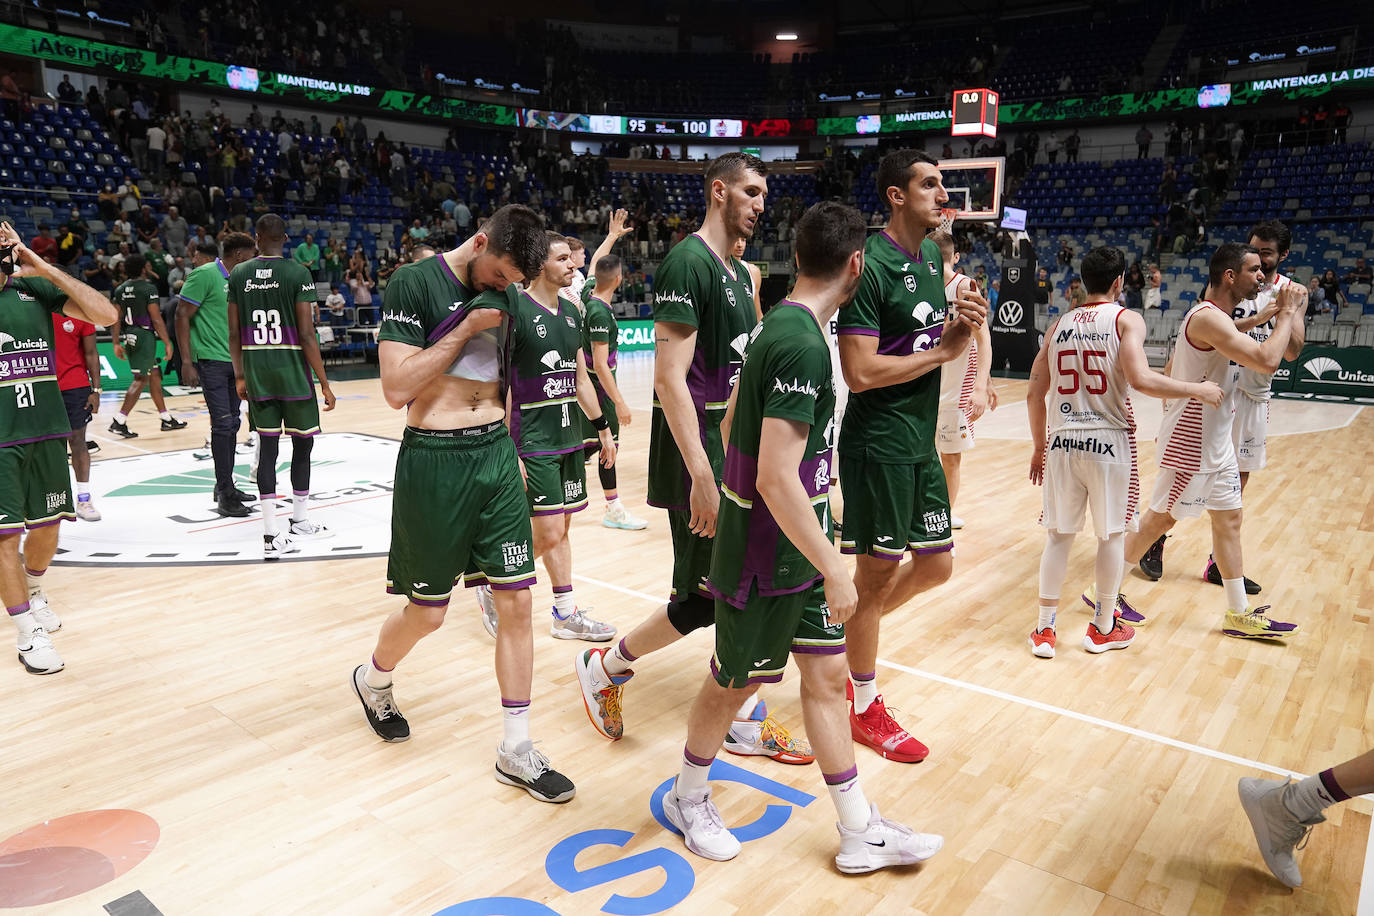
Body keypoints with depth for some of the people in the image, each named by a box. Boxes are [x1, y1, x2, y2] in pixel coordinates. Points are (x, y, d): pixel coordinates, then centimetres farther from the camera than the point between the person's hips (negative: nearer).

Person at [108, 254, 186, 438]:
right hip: (145, 335, -8)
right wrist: (167, 343, -10)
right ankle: (119, 421, -13)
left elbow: (116, 318, 9)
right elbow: (156, 319, -14)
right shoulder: (148, 288, -11)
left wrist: (117, 343, 11)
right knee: (141, 379, -6)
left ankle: (166, 419, 22)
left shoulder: (120, 289, 11)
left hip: (129, 337, 8)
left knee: (154, 375, 16)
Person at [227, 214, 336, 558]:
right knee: (302, 443, 12)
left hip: (256, 373, 4)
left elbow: (234, 333, 6)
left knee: (267, 447, 6)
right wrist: (324, 383, -6)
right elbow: (306, 335, -11)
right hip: (292, 372, -4)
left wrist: (239, 376, 16)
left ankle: (272, 534, 4)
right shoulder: (298, 274, -7)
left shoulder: (238, 274, 6)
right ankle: (300, 520, 27)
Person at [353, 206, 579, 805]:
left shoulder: (500, 295, 10)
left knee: (516, 601, 2)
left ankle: (515, 751, 15)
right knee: (427, 611, 8)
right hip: (434, 460, -5)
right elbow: (397, 388, -16)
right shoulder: (415, 283, -9)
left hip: (496, 456, 6)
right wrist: (465, 328, -16)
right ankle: (373, 680, 43)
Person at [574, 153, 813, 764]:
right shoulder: (687, 263, -14)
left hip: (737, 447, 9)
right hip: (698, 454, -9)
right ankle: (604, 668, 21)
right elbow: (669, 380, -21)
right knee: (705, 597, -2)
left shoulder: (740, 273, 15)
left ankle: (744, 722, 24)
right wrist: (701, 474, -25)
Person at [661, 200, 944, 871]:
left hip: (798, 548, 9)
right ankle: (687, 798, 37)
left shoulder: (777, 327, 6)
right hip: (768, 557, -9)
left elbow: (731, 421, 16)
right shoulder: (804, 346, -24)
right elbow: (776, 478, -29)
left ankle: (861, 833, 26)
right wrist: (832, 569, -22)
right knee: (733, 682, 11)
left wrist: (734, 490, 26)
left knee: (826, 672, 13)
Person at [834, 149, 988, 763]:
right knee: (876, 573, 3)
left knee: (936, 563, 15)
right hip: (878, 446, -9)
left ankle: (847, 635, 34)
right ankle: (865, 707, 21)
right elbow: (859, 372, -24)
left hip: (921, 442, 9)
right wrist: (941, 351, -14)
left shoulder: (932, 256, 11)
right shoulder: (871, 265, -17)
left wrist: (960, 326, -2)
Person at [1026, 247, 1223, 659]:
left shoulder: (1058, 325, 9)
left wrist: (1039, 447, 19)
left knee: (1059, 535, 12)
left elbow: (1034, 396, 9)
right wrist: (1197, 390, -6)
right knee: (1111, 535, 12)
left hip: (1062, 441, 4)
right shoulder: (1126, 319, -3)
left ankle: (1045, 628, 16)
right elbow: (1140, 379, -20)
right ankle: (1104, 628, 24)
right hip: (1108, 441, -3)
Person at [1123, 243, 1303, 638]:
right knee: (1160, 517, 0)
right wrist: (1287, 312, -18)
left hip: (1214, 439, 10)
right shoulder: (1209, 318, -21)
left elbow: (1170, 371, 19)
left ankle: (1239, 614, 23)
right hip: (1191, 442, -10)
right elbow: (1267, 360, -32)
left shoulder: (1214, 316, 11)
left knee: (1229, 517, 13)